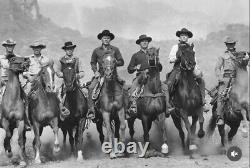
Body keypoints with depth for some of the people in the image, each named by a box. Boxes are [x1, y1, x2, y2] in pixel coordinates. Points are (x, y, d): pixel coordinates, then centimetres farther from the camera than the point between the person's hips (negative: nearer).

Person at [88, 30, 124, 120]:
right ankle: (91, 110, -23)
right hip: (101, 74, 0)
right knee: (91, 88, -23)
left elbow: (121, 62, 6)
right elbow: (93, 63, 15)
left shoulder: (115, 49, 7)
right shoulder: (96, 51, 10)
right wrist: (95, 71, -2)